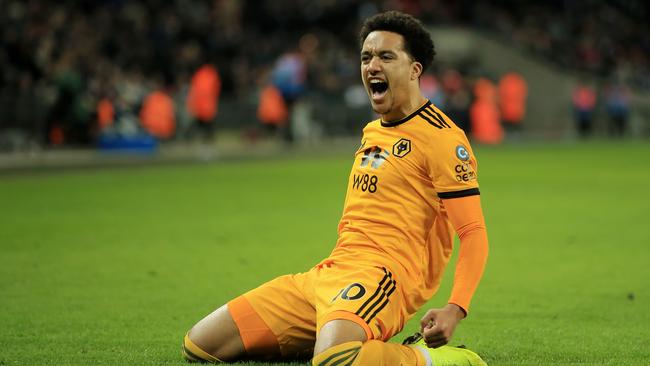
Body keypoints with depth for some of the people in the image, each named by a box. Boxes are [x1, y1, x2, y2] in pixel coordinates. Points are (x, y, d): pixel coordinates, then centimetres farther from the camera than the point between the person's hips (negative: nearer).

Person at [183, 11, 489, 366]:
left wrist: (455, 309, -25)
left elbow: (474, 232, -12)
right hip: (328, 271, 9)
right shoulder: (372, 132, 22)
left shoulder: (441, 136, -5)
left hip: (379, 272, -9)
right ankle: (332, 336, 10)